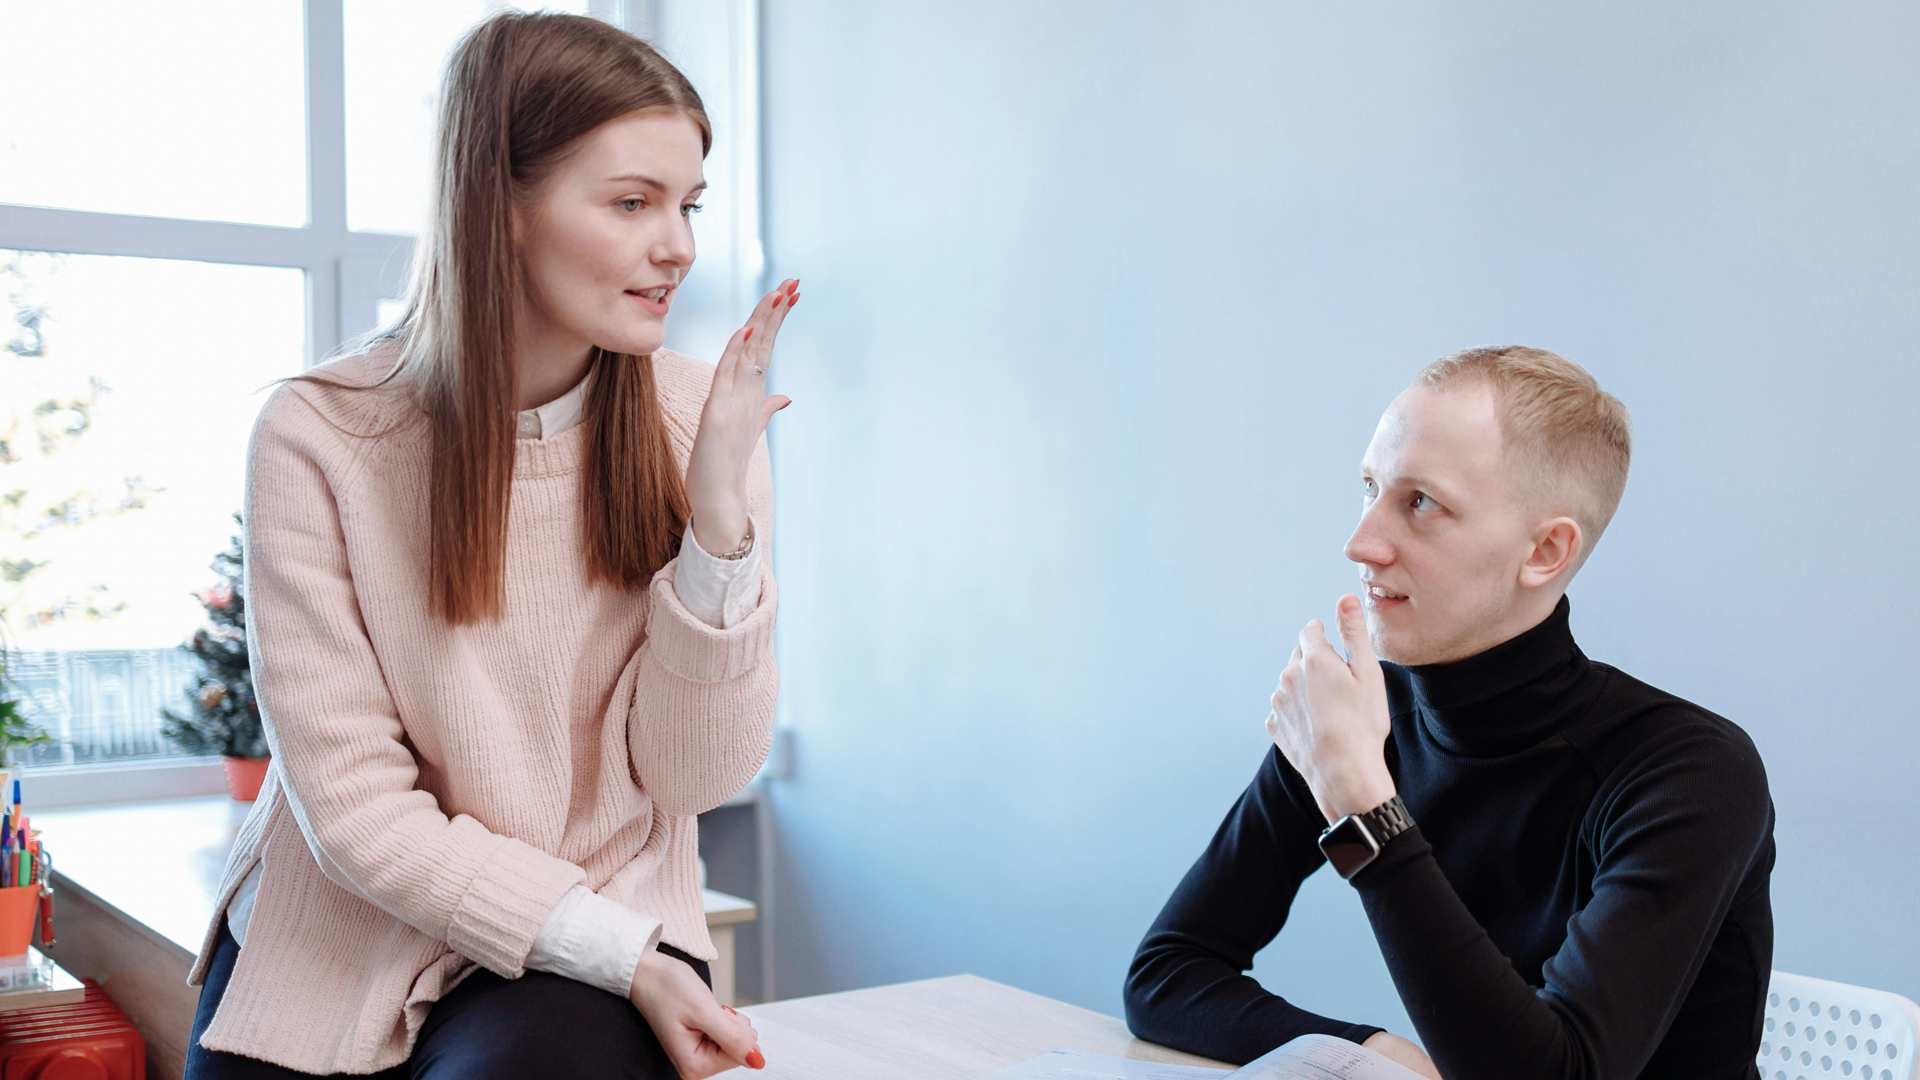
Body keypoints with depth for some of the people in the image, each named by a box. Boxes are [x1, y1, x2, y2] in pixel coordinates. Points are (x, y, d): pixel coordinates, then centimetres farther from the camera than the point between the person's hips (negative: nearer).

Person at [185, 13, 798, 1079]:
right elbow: (356, 810, -12)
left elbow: (696, 776, -8)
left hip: (600, 929, 0)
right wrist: (623, 956, -18)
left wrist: (721, 510, -20)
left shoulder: (697, 423, -6)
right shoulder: (318, 436, -13)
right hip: (333, 953, 0)